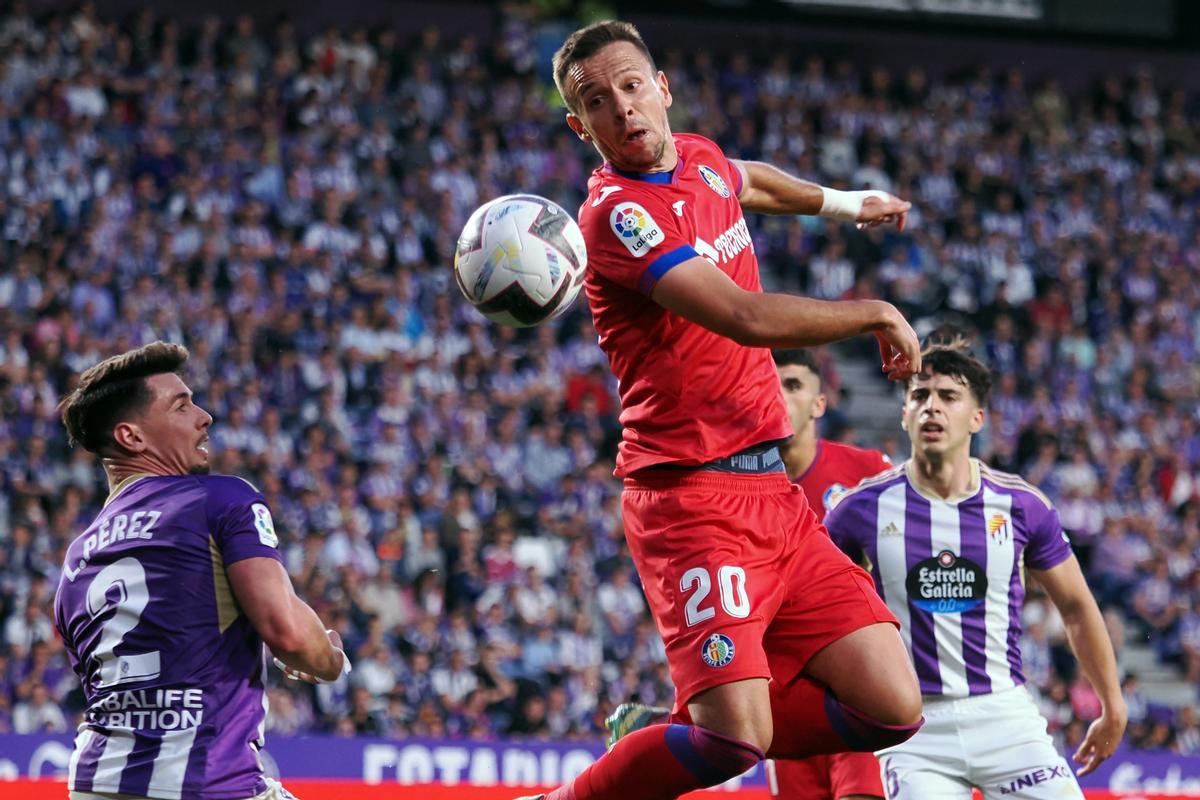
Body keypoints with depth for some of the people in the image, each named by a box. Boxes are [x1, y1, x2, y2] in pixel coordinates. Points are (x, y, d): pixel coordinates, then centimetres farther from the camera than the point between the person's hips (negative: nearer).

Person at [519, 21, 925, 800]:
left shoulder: (701, 159, 12)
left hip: (776, 493, 8)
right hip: (694, 496, -8)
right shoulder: (618, 212, -15)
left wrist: (842, 202, 53)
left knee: (892, 708, -4)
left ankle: (672, 736, 12)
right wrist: (877, 313, -12)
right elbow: (749, 318, -25)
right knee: (736, 737, -22)